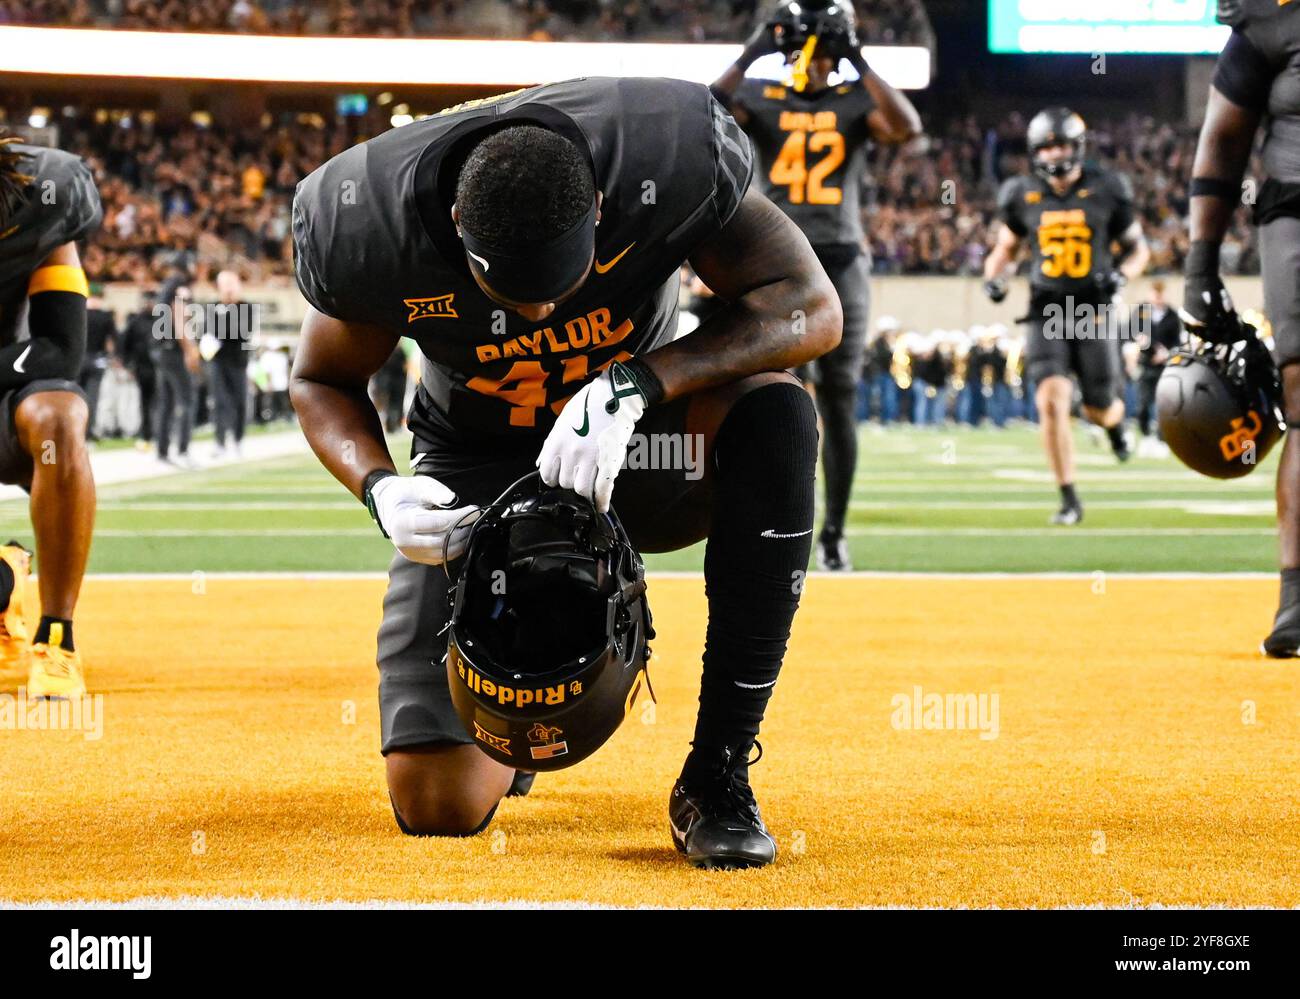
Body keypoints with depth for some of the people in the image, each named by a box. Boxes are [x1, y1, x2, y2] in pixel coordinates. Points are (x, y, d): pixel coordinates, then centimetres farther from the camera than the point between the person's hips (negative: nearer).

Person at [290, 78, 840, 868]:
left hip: (638, 440, 0)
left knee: (775, 413, -36)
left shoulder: (674, 155, -30)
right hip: (480, 469, 0)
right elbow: (324, 381, -6)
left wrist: (635, 385, -37)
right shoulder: (363, 229, -26)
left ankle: (718, 772, -25)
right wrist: (380, 489, -27)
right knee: (437, 806, -12)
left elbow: (812, 307, -24)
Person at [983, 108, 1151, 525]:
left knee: (1100, 410, 5)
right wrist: (993, 277, -3)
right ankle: (1070, 500, -8)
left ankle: (1115, 420, 47)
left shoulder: (1105, 191, -2)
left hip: (1094, 314, -1)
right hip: (1047, 313, 1)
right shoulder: (1023, 196, 3)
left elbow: (1138, 248, 8)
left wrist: (1120, 274, -13)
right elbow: (1006, 248, 18)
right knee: (1052, 400, -16)